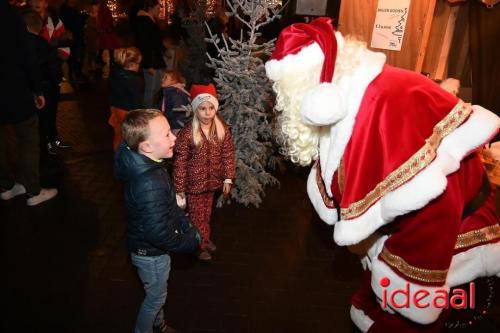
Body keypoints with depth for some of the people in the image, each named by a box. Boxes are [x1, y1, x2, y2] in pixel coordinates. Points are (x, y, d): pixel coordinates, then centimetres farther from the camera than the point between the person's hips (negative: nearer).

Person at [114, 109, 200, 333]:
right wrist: (190, 241, -19)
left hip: (150, 247, 9)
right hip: (151, 253, -9)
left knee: (157, 294, 32)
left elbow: (168, 206, 4)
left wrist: (186, 225, 2)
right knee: (155, 297, 19)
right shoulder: (150, 185, -39)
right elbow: (159, 233, -34)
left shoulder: (143, 165, -9)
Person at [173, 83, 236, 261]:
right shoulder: (187, 132, -21)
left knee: (206, 214, 24)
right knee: (197, 216, 12)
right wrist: (179, 188, -11)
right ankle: (199, 245, 35)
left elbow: (228, 154, 0)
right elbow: (180, 162, -15)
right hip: (194, 183, -4)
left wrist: (228, 178, 0)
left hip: (212, 181, 4)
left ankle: (205, 239, 48)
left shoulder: (223, 129, -9)